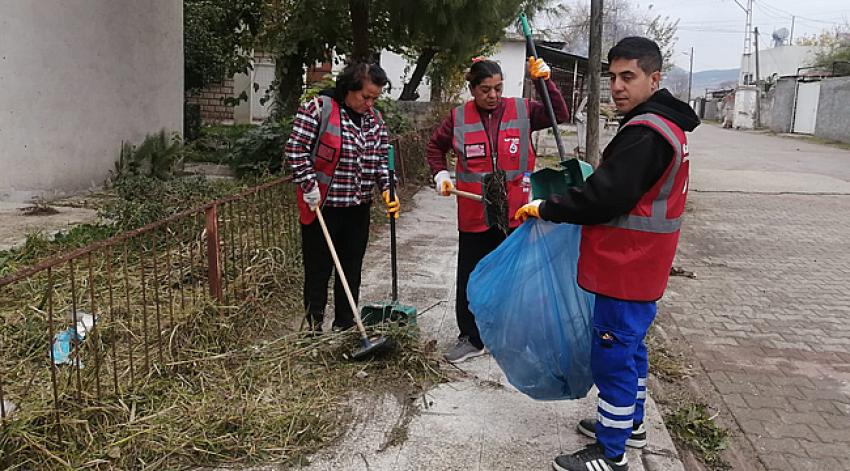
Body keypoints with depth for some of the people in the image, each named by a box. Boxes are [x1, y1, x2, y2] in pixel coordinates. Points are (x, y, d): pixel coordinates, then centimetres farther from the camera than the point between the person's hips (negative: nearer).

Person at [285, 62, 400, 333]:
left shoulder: (375, 119, 10)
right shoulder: (318, 108, -10)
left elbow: (380, 160, 15)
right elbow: (296, 149, -12)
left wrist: (387, 189, -1)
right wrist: (310, 187, -17)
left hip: (358, 209, 6)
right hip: (321, 208, -6)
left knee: (352, 272, 13)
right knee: (318, 272, 3)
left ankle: (345, 329, 26)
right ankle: (314, 332, 15)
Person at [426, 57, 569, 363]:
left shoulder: (522, 111, -1)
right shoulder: (459, 117, 0)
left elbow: (560, 115, -6)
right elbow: (436, 146, 14)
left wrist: (544, 82, -15)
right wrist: (440, 174, 0)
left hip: (514, 214, 0)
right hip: (473, 216, 1)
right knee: (470, 279, 9)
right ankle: (471, 338, 25)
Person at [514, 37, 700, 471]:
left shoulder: (645, 133, -22)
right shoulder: (664, 126, 12)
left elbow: (605, 197, -24)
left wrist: (545, 208, -13)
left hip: (626, 270, -10)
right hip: (639, 267, 10)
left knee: (613, 357, 0)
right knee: (629, 347, 22)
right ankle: (630, 423, 39)